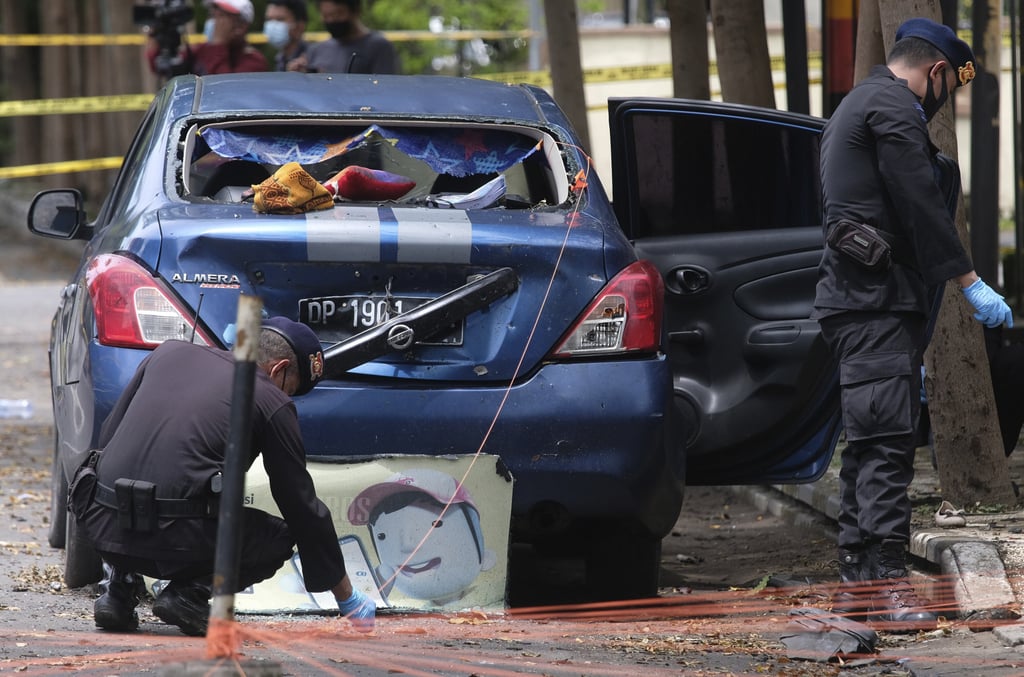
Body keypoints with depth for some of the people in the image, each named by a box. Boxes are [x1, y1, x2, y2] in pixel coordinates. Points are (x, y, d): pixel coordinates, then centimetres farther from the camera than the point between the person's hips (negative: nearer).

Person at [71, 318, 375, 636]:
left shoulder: (170, 352, 19)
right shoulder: (272, 402, 7)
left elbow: (109, 434, 24)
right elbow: (303, 506, 12)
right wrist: (345, 595, 23)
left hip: (101, 526, 4)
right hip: (179, 541, -4)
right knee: (279, 537, 22)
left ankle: (119, 587, 15)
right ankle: (190, 594, -2)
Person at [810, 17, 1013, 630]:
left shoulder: (855, 106, 26)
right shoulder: (895, 107, -8)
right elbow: (921, 206, -16)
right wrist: (971, 282, -12)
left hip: (855, 298, 11)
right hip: (878, 301, -11)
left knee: (869, 442, 11)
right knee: (887, 439, -16)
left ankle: (857, 578, 12)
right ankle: (886, 579, -21)